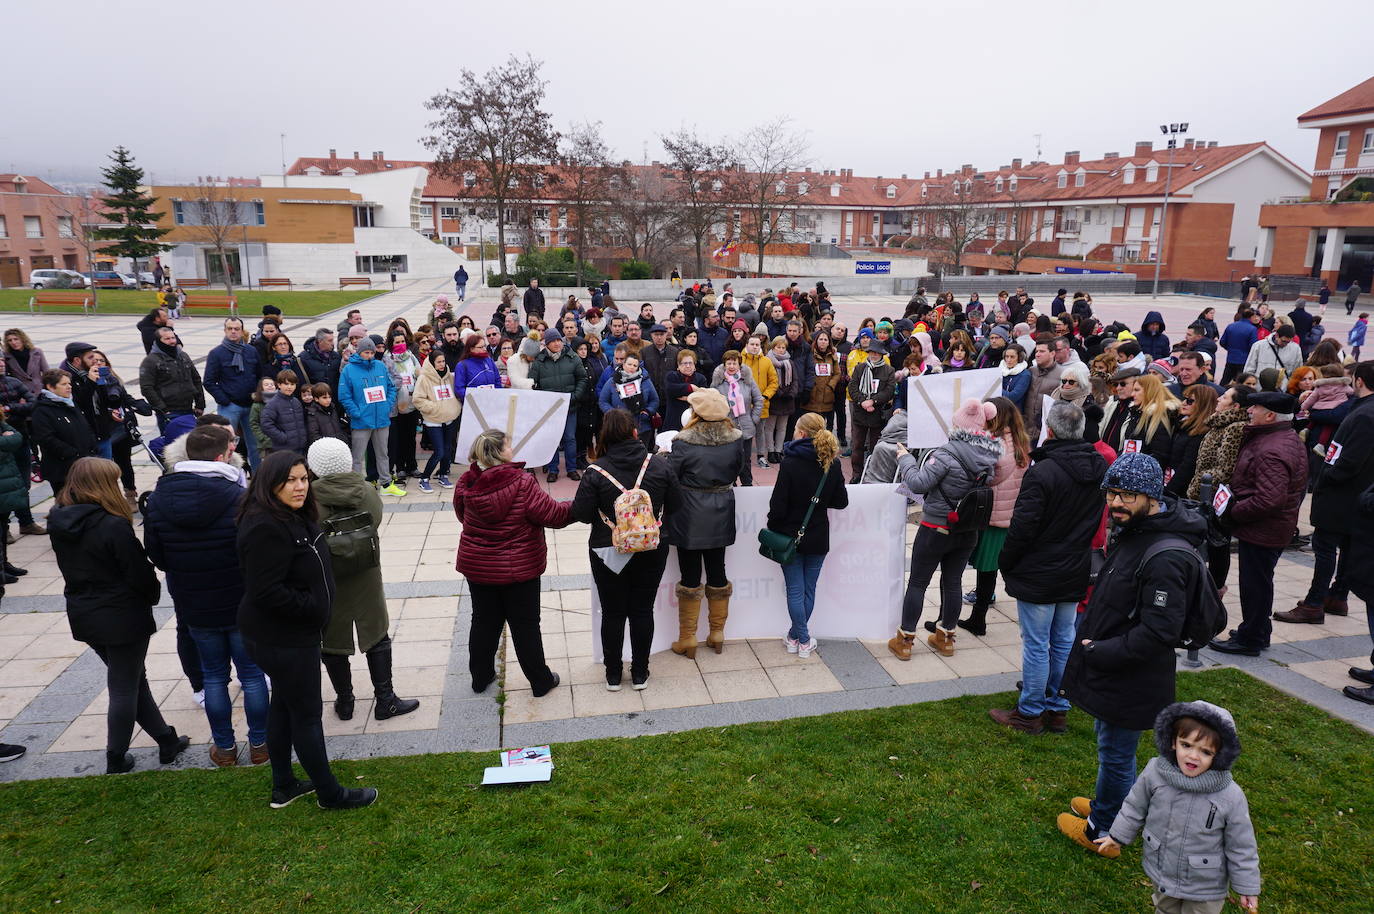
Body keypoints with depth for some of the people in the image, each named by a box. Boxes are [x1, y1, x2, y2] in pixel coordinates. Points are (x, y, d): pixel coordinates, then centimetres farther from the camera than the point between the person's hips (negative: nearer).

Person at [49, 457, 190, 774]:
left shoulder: (59, 524, 0)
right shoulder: (113, 527, -23)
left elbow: (71, 569, 10)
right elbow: (140, 574, -17)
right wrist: (153, 594, 2)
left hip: (83, 615, 8)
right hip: (122, 618, -7)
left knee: (134, 679, 18)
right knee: (124, 688, 8)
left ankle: (167, 741, 27)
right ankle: (116, 760, 19)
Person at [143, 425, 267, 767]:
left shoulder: (157, 500, -7)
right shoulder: (239, 498, -22)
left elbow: (156, 556, 4)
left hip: (194, 607, 3)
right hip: (243, 605, -3)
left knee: (214, 677, 18)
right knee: (252, 674, 12)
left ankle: (224, 747, 29)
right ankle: (258, 744, 24)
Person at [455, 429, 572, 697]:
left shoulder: (467, 484, -7)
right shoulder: (522, 484, -23)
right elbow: (553, 515, -18)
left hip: (477, 568, 4)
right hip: (519, 569, -4)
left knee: (484, 622, 19)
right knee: (525, 626, 9)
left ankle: (480, 676, 33)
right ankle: (540, 681, 23)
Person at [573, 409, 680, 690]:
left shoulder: (596, 471, -17)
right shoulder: (659, 465, -10)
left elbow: (580, 514, -14)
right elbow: (675, 505, -2)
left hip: (608, 553, -1)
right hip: (651, 551, 1)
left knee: (613, 613, 13)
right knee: (643, 611, 14)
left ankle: (613, 675, 27)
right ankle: (640, 674, 26)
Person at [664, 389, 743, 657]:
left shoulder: (685, 443, -20)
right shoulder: (733, 440, -6)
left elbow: (670, 477, -13)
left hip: (690, 517, -4)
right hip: (721, 515, 4)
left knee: (690, 575, 6)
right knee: (717, 571, 15)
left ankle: (687, 639, 15)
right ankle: (717, 634, 26)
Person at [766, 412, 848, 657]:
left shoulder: (790, 464, -17)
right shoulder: (832, 466, -4)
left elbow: (778, 504, -16)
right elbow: (841, 501, 4)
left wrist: (773, 529, -2)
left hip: (791, 536, -4)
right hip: (818, 539, 4)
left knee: (795, 590, 6)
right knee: (809, 589, 14)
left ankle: (802, 640, 11)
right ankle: (795, 636, 23)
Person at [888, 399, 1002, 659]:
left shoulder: (949, 452, -24)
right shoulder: (991, 453, -3)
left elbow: (918, 484, -23)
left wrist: (905, 459, -8)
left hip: (936, 528, -6)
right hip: (968, 531, 6)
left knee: (917, 583, 6)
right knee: (952, 582, 17)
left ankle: (904, 640, 13)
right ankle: (945, 637, 30)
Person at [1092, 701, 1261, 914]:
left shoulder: (1231, 798, -26)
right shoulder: (1154, 772, -21)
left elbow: (1241, 847, -12)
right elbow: (1136, 807, -1)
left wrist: (1247, 888, -4)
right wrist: (1118, 835, 10)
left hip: (1205, 887, -3)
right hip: (1161, 873, 3)